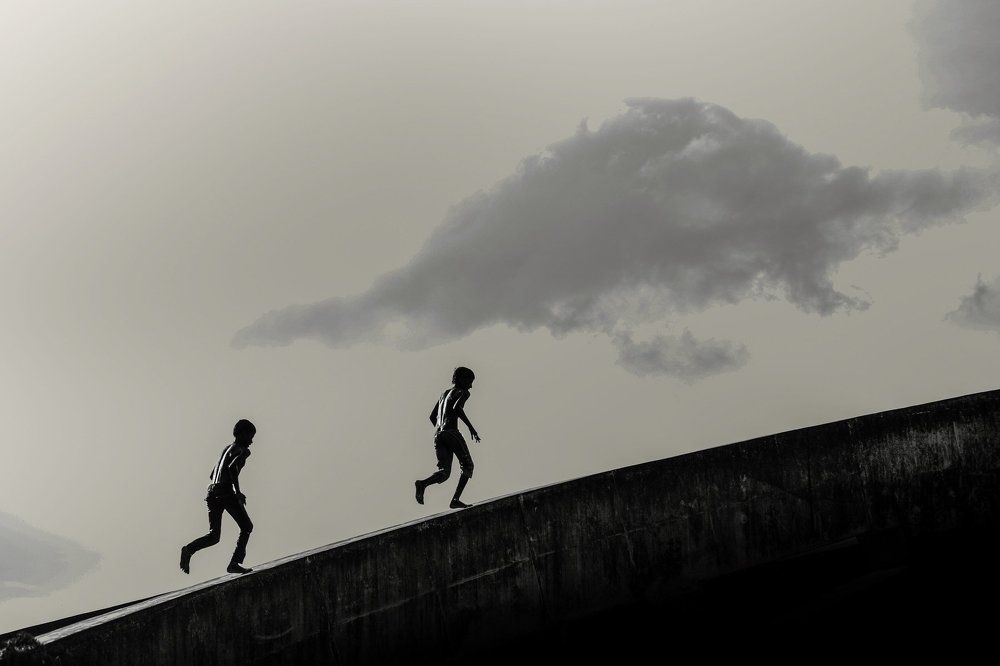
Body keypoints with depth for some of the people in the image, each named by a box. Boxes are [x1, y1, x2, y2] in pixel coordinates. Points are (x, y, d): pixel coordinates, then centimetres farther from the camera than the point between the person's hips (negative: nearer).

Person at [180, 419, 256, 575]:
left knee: (214, 536, 7)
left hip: (212, 492, 7)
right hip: (226, 493, -7)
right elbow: (232, 467, -19)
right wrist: (238, 492, -16)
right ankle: (235, 563, -6)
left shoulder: (226, 449, 27)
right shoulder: (243, 450, 1)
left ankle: (189, 549, -19)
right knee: (246, 526, 5)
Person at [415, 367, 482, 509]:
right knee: (468, 466, 5)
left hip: (438, 434, 7)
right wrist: (471, 427, -15)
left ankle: (422, 483, -27)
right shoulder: (462, 393, 5)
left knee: (444, 472, 3)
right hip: (451, 432, -7)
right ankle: (455, 500, -10)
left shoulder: (444, 393, 28)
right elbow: (457, 408, -17)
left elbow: (432, 416, 27)